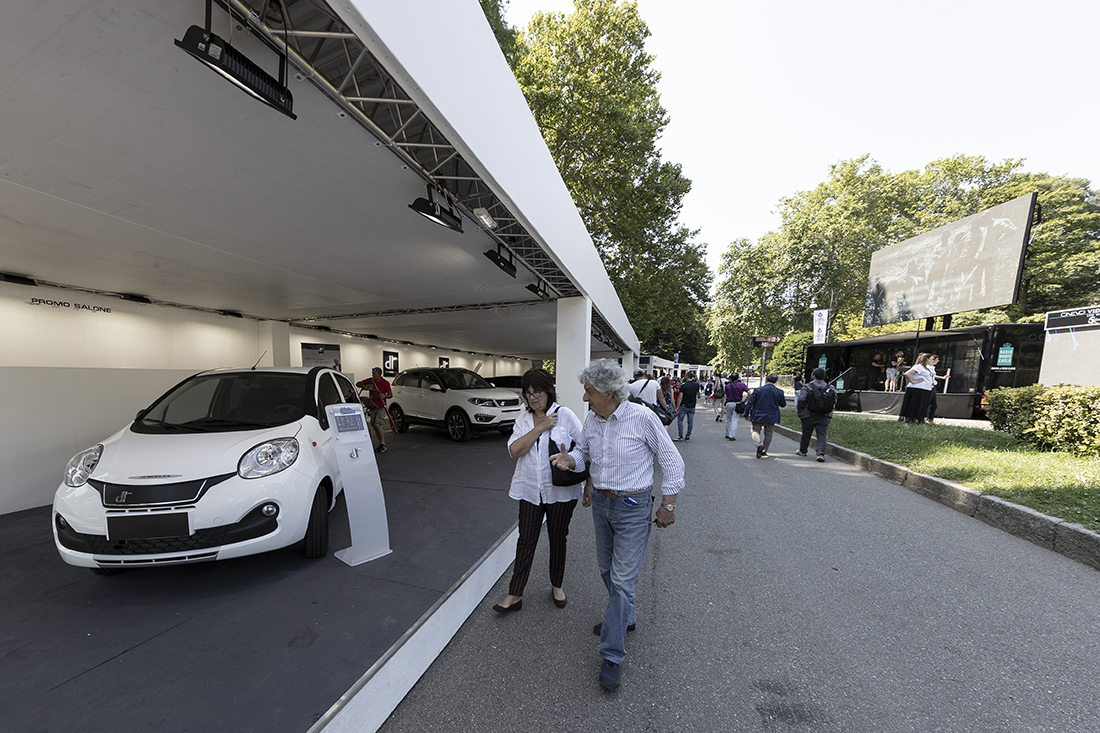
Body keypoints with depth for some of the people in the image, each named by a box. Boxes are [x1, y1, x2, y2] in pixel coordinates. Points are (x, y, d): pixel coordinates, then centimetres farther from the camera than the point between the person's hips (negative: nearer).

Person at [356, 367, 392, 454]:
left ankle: (383, 444, -10)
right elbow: (357, 384, 15)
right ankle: (381, 444, 19)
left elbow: (390, 394, -3)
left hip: (381, 408, -5)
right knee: (374, 427, 8)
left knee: (378, 424, -18)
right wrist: (363, 386, -6)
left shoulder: (385, 383, -4)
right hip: (372, 407, 6)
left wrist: (385, 396, -24)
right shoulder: (370, 381, 9)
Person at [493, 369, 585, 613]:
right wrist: (540, 427, -18)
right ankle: (515, 595, 27)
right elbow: (515, 450, -11)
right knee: (526, 540, 10)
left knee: (558, 539, 16)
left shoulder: (565, 415, -9)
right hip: (530, 490, 2)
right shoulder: (523, 418, 2)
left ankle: (557, 586, 39)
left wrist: (589, 486, -8)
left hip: (561, 491, -2)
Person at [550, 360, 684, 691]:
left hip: (633, 506, -6)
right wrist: (569, 458, -11)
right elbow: (583, 449, 12)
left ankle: (612, 655, 21)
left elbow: (672, 461, -10)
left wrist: (668, 505, -8)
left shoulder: (642, 418, -20)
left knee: (623, 579, 2)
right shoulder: (591, 418, -3)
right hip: (601, 502, 7)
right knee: (607, 570, 22)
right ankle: (625, 617, 48)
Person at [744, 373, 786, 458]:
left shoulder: (758, 390, -11)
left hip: (758, 416, -2)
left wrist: (746, 413, 0)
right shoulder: (779, 392, -3)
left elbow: (750, 402, -9)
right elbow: (783, 404, 9)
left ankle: (759, 444, -18)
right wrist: (784, 398, 30)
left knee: (755, 431, 9)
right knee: (768, 434, 13)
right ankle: (764, 451, 16)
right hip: (771, 418, 2)